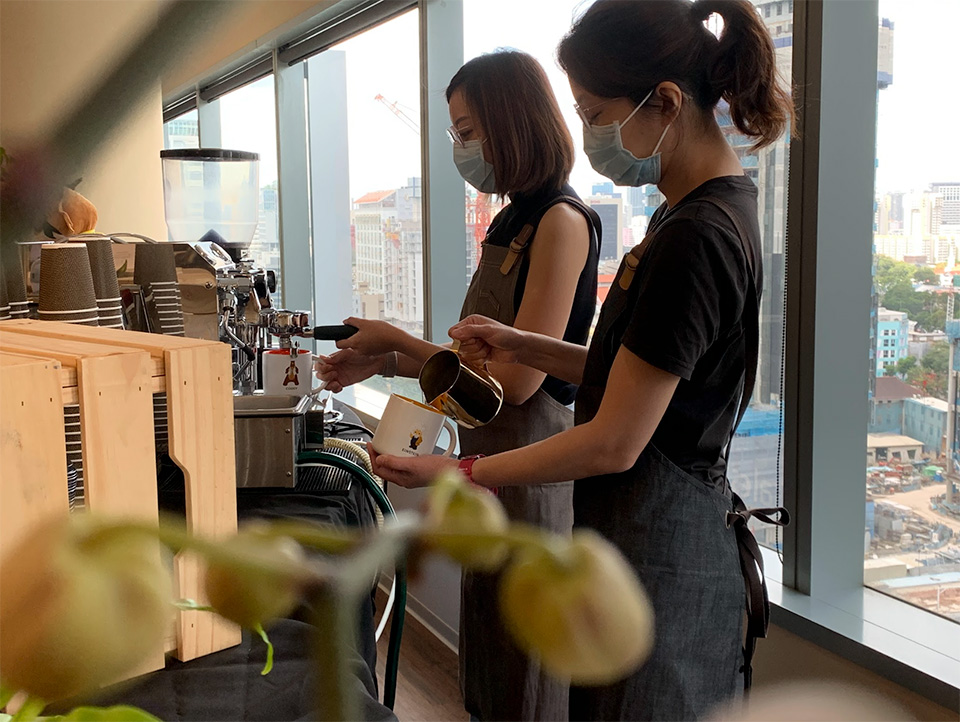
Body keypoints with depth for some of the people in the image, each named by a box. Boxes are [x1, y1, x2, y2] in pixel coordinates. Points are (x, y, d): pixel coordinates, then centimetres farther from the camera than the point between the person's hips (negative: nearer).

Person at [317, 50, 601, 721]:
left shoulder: (561, 221, -16)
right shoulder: (514, 221, 12)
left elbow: (516, 380, -21)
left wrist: (399, 340, -11)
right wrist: (382, 362, 7)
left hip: (533, 465, -9)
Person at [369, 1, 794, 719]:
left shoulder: (695, 236, -23)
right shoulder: (703, 208, 9)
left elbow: (613, 443, -21)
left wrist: (460, 473, -13)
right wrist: (527, 347, 6)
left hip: (657, 547, -10)